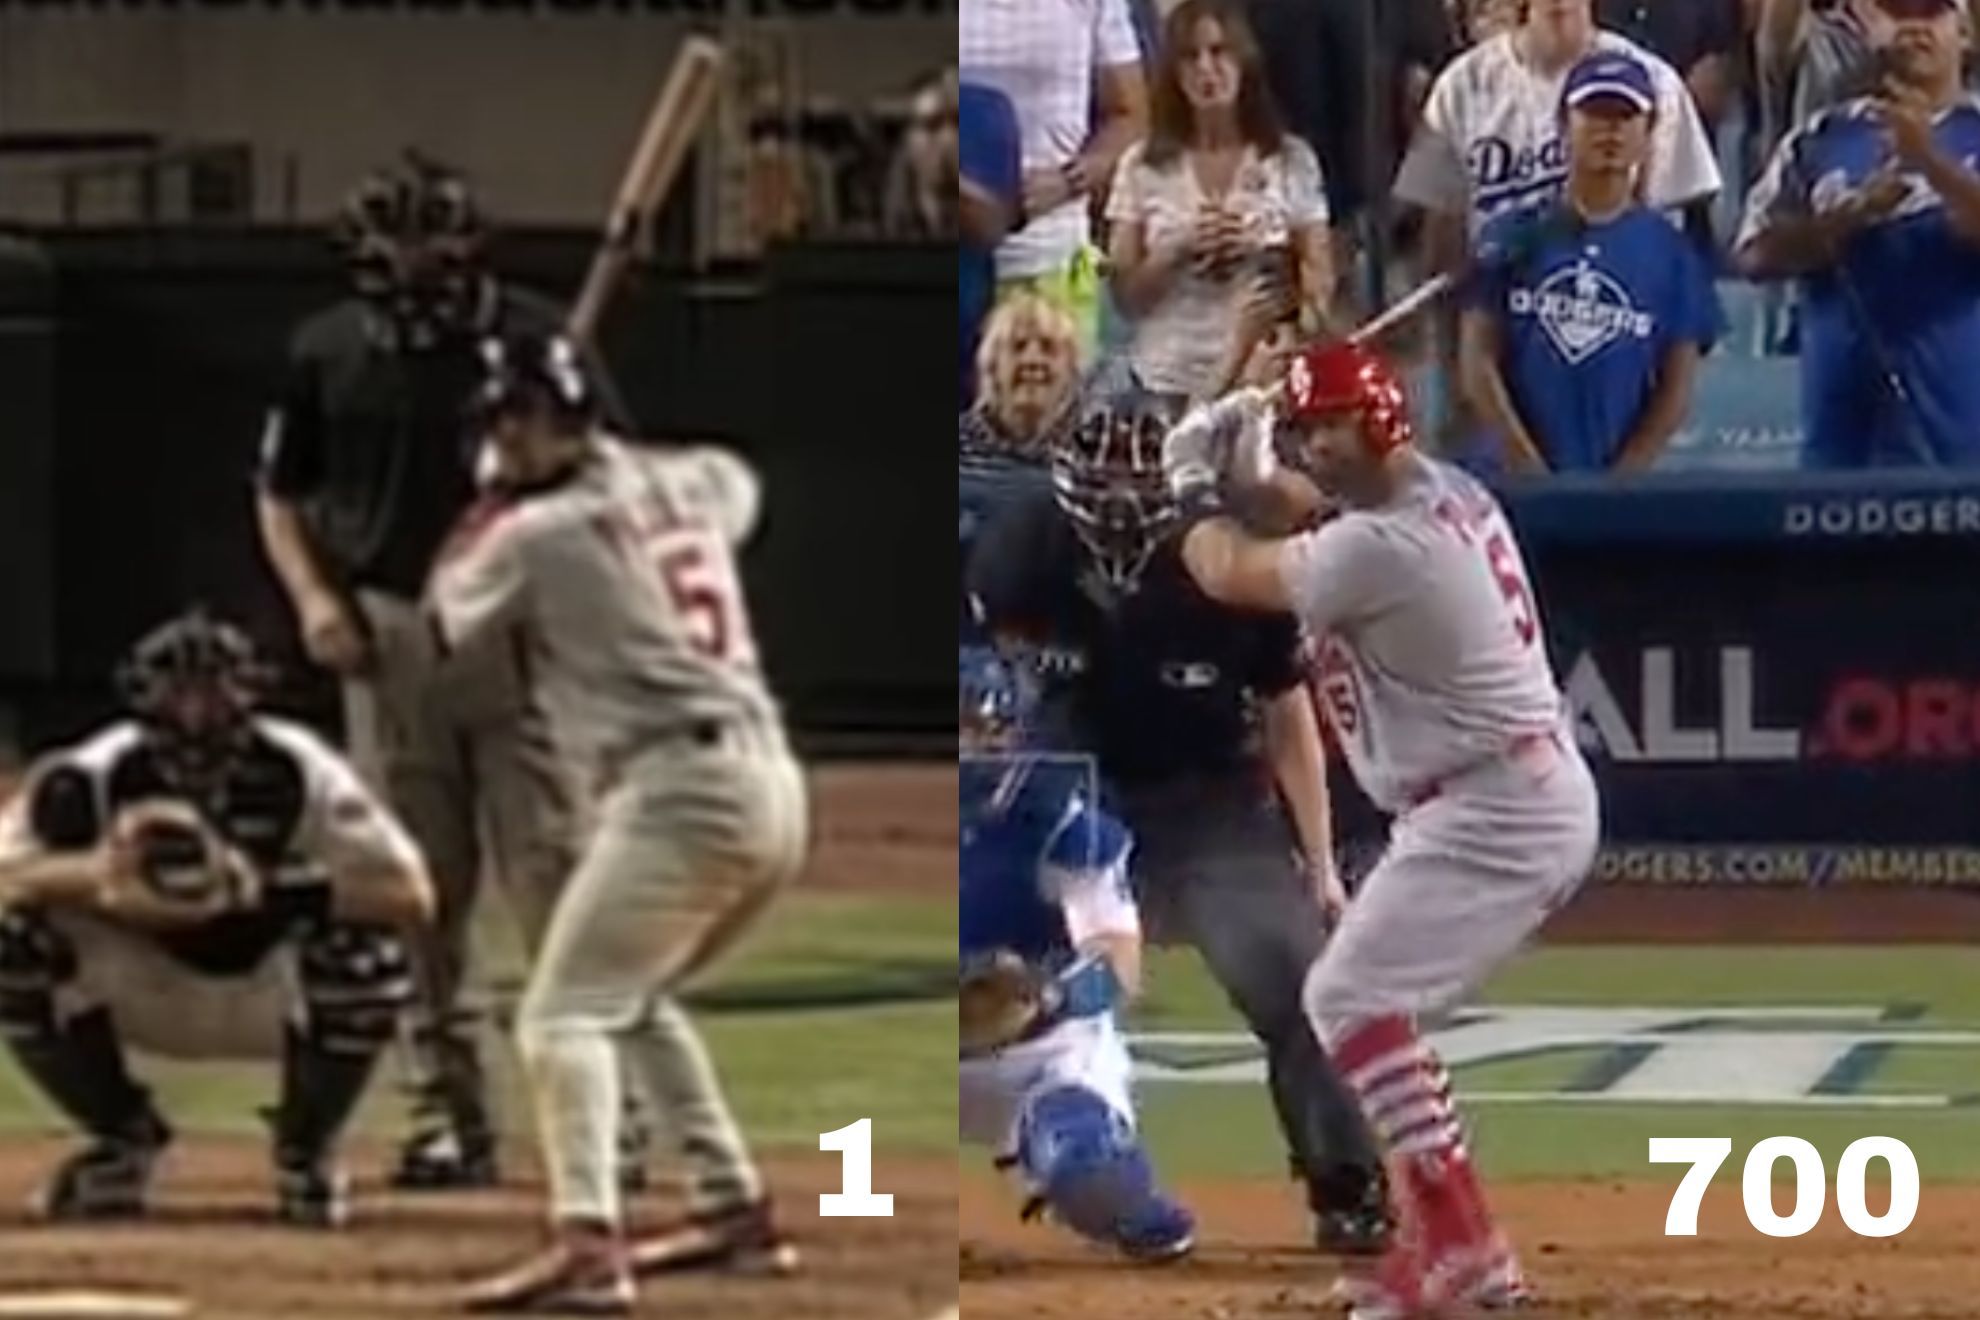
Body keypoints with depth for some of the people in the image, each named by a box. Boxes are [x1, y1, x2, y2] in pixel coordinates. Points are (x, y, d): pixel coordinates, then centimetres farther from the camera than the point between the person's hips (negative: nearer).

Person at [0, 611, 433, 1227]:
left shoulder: (296, 772, -24)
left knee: (364, 948, -32)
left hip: (272, 1001, -1)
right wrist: (94, 875, -49)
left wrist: (276, 891, -39)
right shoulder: (93, 778, -21)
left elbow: (411, 897, -28)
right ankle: (124, 1142, 2)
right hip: (142, 988, 1)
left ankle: (307, 1148, -3)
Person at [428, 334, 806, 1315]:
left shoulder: (537, 535, -4)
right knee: (633, 998, 26)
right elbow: (736, 486, 42)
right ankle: (735, 1211, 26)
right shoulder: (691, 484, 16)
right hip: (769, 781, 8)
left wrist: (490, 512, 20)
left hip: (678, 790, -8)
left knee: (564, 1013, -10)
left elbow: (444, 629, 11)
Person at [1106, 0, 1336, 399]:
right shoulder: (1143, 167, 5)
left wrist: (1266, 253, -10)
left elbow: (1319, 288, 7)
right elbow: (1126, 295, 4)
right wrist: (1177, 251, -11)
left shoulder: (1292, 162, 4)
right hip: (1169, 384, 1)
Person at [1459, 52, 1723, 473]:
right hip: (1513, 479, 0)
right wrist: (1528, 466, -8)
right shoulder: (1513, 238, 6)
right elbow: (1479, 361, 3)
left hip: (1622, 483, 0)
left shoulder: (1669, 252, 5)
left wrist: (1622, 477, -7)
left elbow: (1676, 387, 4)